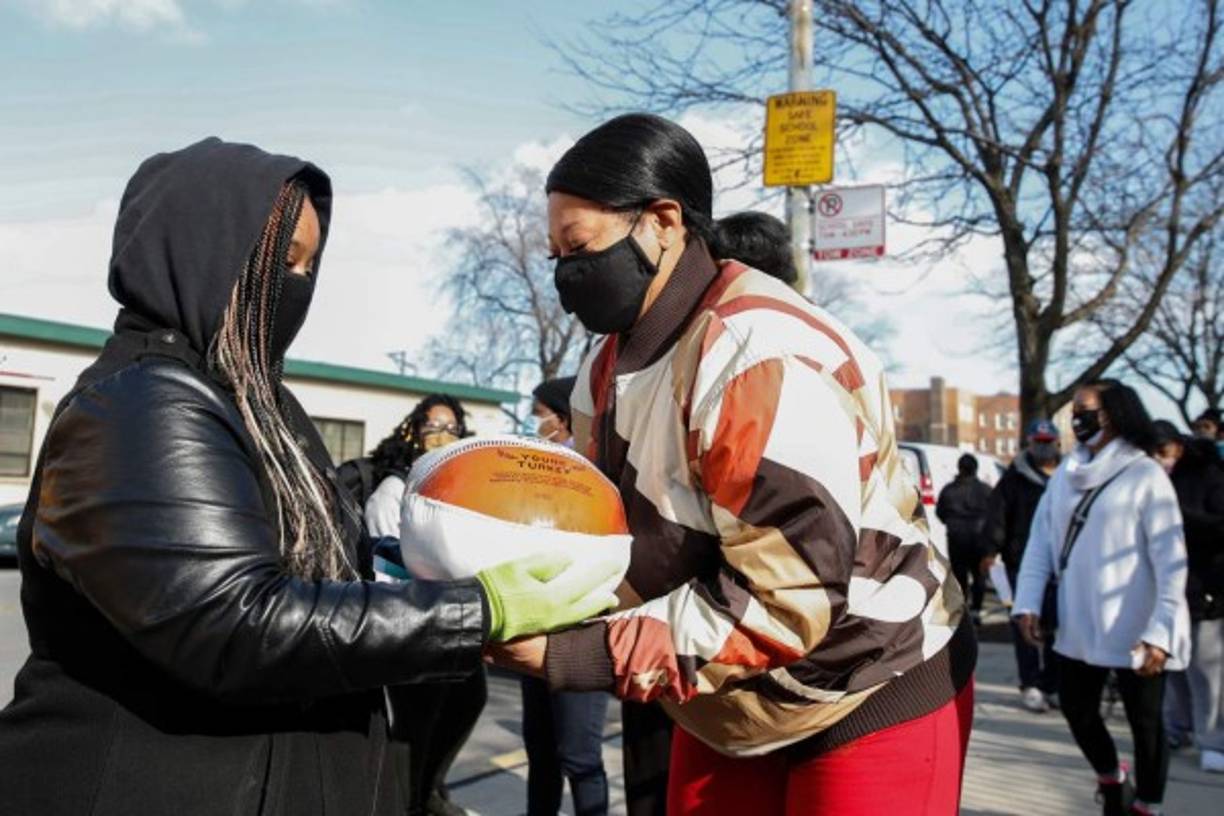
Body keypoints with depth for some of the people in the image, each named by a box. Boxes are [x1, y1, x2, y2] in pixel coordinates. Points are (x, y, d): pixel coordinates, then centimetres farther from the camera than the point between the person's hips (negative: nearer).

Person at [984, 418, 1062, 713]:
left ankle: (1053, 685, 19)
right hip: (1022, 561, -4)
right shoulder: (1015, 476, 1)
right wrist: (993, 548, -12)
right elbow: (997, 513, -4)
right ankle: (1030, 685, 6)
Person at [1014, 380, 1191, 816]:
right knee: (1076, 708, 17)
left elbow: (1171, 558, -13)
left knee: (1144, 721, 9)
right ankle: (1112, 781, 43)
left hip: (1134, 630, -6)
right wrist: (1028, 602, -3)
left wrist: (1161, 630, -19)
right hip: (1077, 626, 6)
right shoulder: (1065, 474, 6)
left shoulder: (1145, 475, -10)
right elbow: (1040, 540, 6)